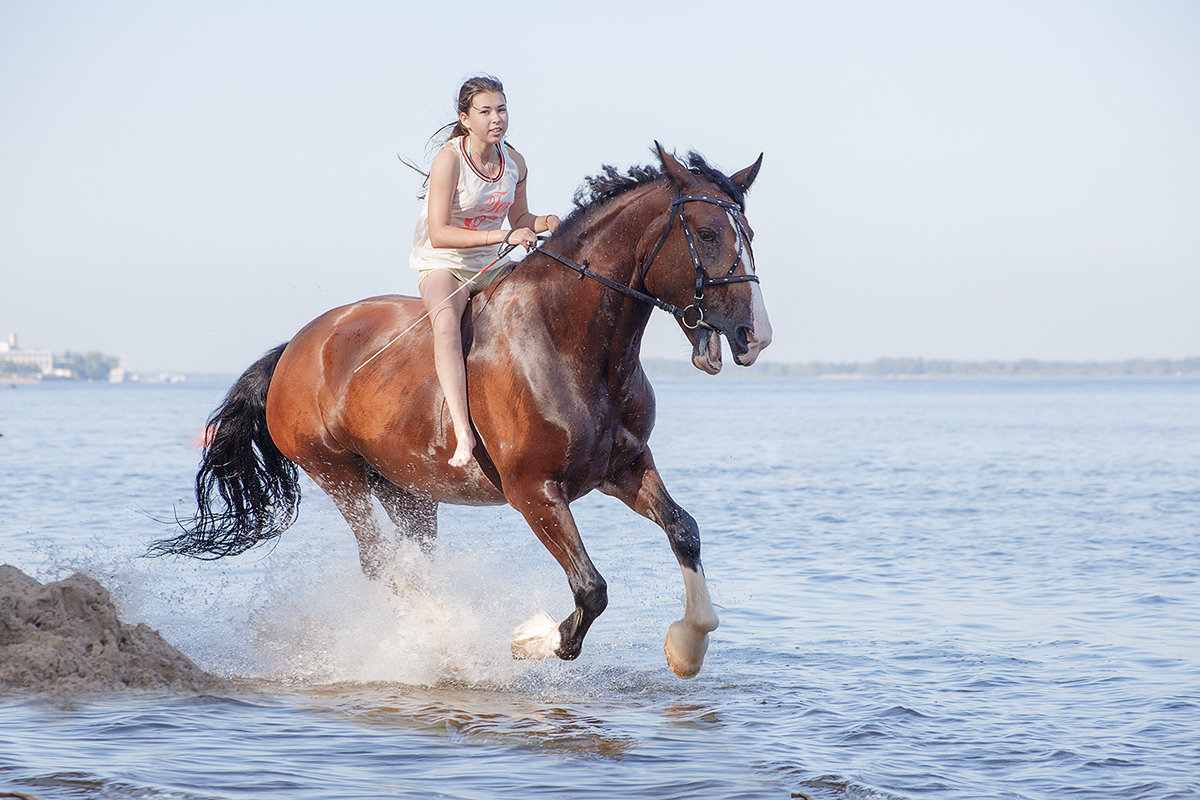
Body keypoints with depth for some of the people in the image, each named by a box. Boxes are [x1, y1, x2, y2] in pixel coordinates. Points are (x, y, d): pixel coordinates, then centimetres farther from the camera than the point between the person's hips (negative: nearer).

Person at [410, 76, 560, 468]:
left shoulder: (514, 162, 1)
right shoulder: (449, 159, -18)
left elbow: (519, 219, 17)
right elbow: (439, 234, -24)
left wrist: (542, 223, -7)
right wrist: (502, 235, -32)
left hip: (487, 269, 7)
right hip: (441, 264, -7)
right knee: (447, 322, -37)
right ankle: (463, 432, -47)